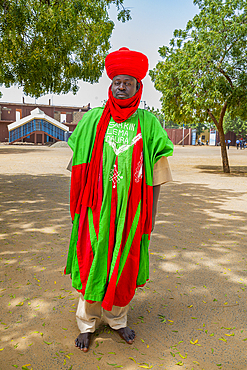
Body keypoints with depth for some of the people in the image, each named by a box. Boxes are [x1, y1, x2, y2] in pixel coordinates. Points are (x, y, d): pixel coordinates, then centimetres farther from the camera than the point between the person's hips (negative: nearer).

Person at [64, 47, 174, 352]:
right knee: (91, 265, 7)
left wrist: (151, 213, 1)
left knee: (124, 267, 11)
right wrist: (78, 207, 4)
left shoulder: (148, 124, 2)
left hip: (131, 211, 0)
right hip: (96, 209, 0)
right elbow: (80, 168, 6)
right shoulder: (92, 120, 4)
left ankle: (117, 318, 34)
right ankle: (86, 323, 28)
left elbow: (155, 174, 3)